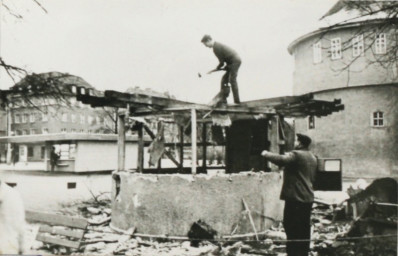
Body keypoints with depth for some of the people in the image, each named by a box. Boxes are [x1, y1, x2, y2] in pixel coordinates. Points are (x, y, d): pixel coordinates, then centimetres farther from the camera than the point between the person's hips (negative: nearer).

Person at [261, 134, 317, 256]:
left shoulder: (296, 155, -13)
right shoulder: (313, 157, 17)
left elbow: (281, 160, -28)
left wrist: (266, 154, -16)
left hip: (295, 197, -9)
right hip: (308, 197, 9)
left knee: (292, 228, -4)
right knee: (304, 228, 14)